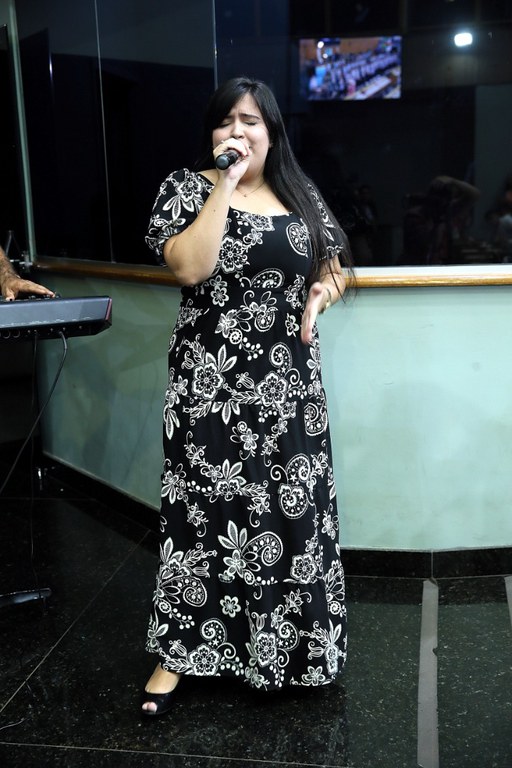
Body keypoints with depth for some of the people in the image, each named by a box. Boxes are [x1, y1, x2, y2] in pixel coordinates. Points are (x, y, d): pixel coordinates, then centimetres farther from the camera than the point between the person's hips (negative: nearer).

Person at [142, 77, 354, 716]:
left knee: (293, 506, 9)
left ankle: (288, 643, 30)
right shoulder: (188, 185, -1)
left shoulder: (300, 194, 10)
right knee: (207, 505, 1)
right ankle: (178, 651, 18)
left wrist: (318, 297, -3)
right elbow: (190, 267, -18)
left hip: (290, 379, 4)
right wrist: (226, 181, -16)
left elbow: (336, 265, 19)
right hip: (213, 380, -3)